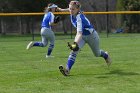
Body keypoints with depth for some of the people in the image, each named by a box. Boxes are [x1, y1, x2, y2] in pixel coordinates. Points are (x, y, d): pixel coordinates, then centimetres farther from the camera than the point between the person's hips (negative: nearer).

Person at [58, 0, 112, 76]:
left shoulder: (79, 18, -38)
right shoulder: (73, 13, -18)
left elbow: (80, 33, -50)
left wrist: (76, 43, -65)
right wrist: (63, 10, 23)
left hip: (91, 36, -6)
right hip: (82, 36, 6)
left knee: (97, 54, 19)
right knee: (74, 51, -21)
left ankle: (106, 55, 55)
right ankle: (67, 69, -32)